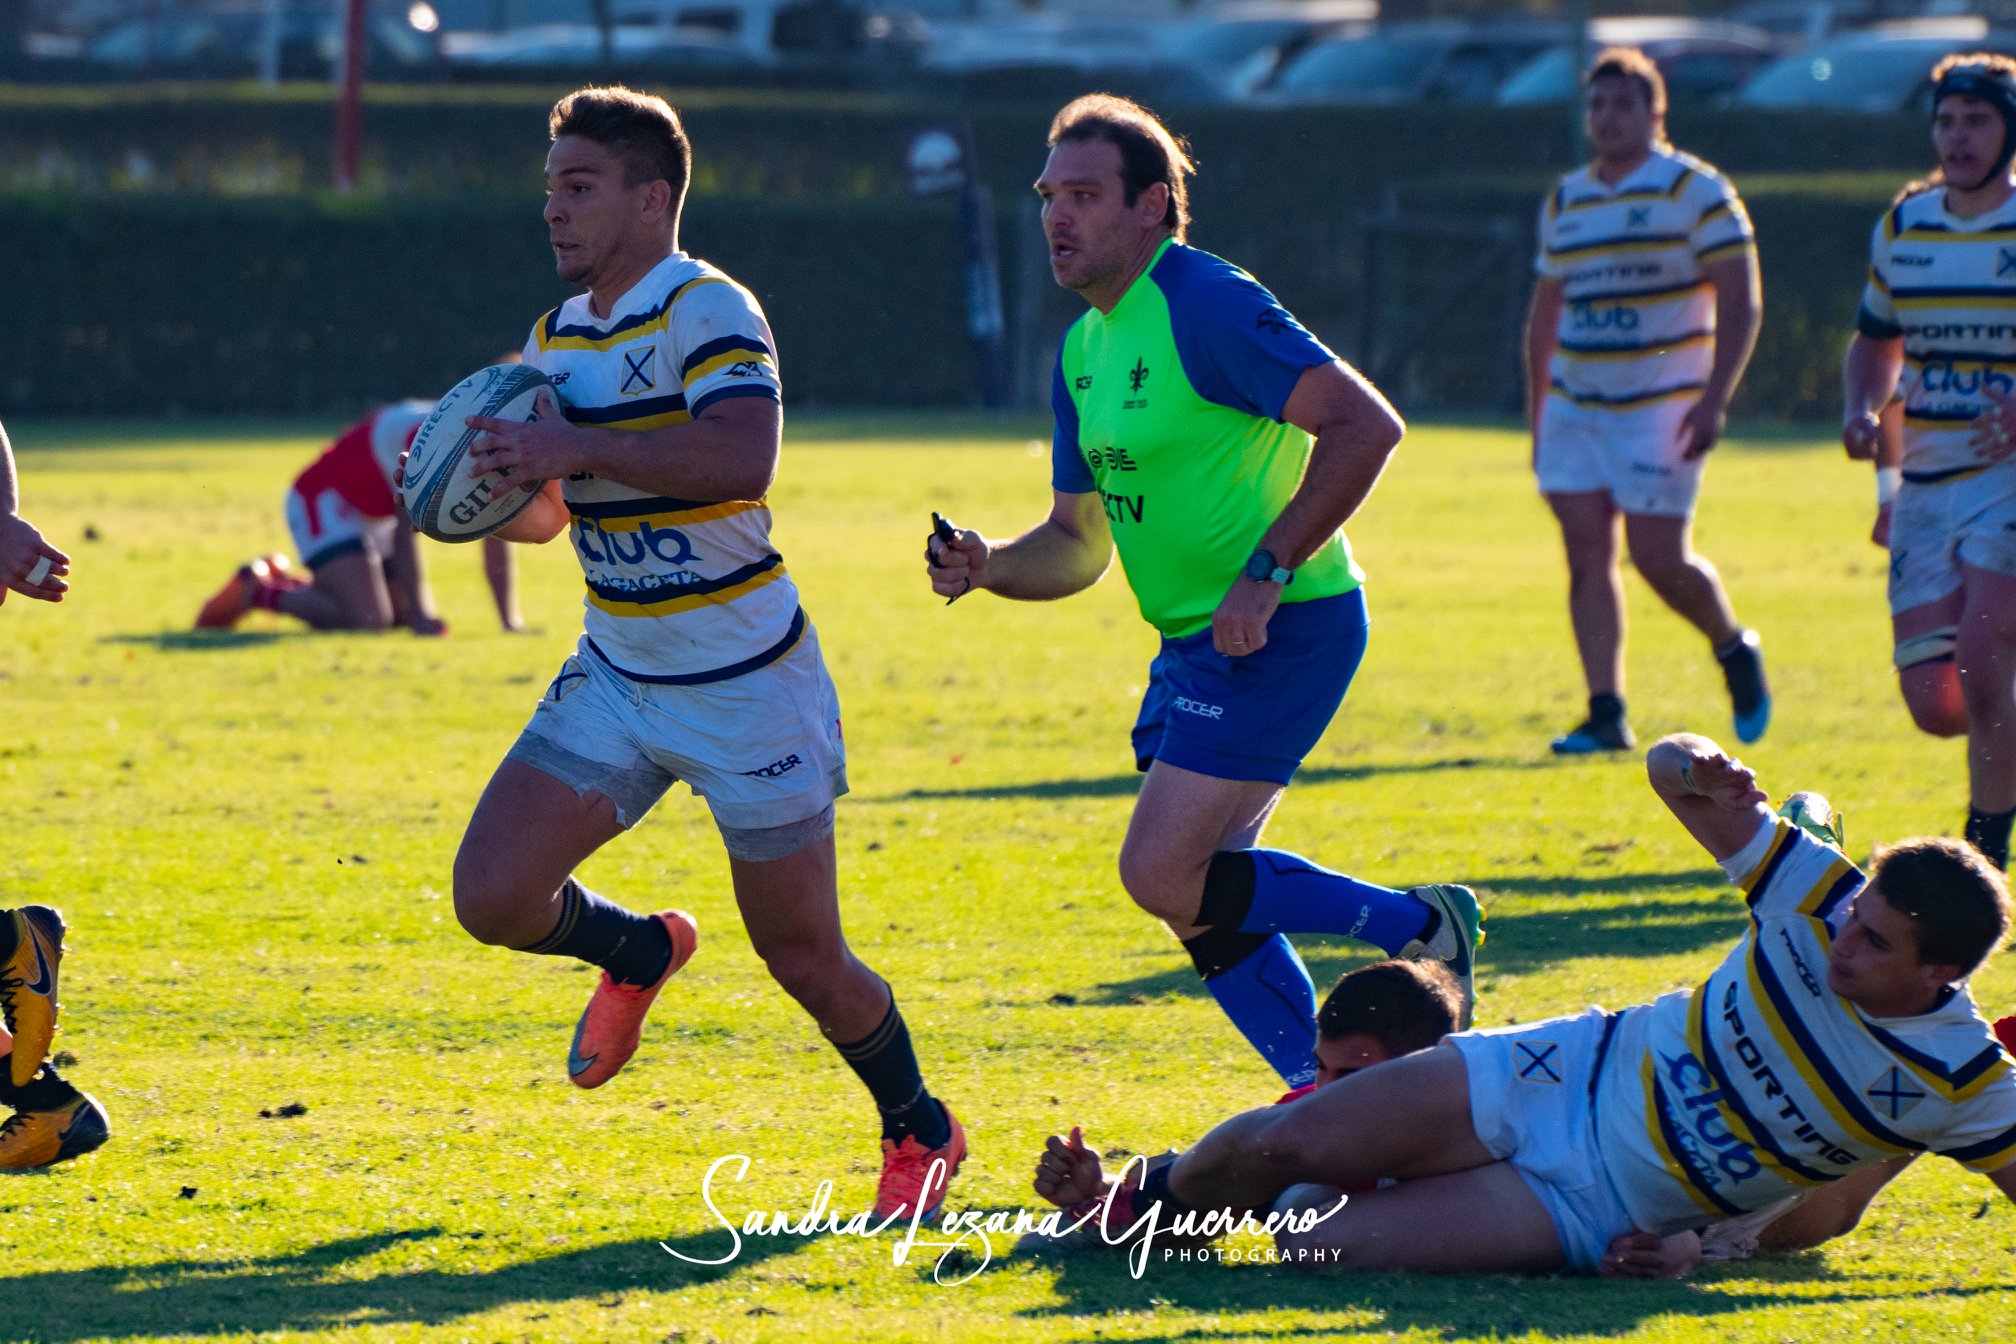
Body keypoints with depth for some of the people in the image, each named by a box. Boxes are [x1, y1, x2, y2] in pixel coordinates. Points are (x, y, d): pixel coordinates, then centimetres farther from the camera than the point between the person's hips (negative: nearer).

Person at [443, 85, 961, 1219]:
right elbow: (545, 513, 18)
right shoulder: (558, 337, 9)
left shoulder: (707, 311, -17)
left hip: (745, 687, -7)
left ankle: (921, 1130, 27)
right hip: (616, 679, 7)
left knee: (804, 960, 0)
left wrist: (577, 449, -37)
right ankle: (640, 950, 25)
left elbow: (743, 456, -34)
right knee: (493, 895, -8)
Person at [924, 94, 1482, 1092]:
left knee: (1164, 875, -15)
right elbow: (1077, 542, 19)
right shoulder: (1085, 348, 13)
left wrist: (1266, 573, -25)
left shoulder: (1205, 305, -15)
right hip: (1196, 642, 10)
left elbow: (1364, 423, -23)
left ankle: (1418, 928, 0)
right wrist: (986, 565, -3)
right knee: (1200, 895, 9)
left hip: (1281, 630, -10)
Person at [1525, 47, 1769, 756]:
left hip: (1662, 403, -5)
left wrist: (1714, 398, -18)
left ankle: (1735, 649, 20)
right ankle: (1606, 715, -2)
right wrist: (1538, 416, 16)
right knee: (1587, 556, -3)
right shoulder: (1565, 200, 12)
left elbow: (1740, 301, -9)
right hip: (1576, 403, 5)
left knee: (1658, 558, -9)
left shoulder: (1694, 190, -6)